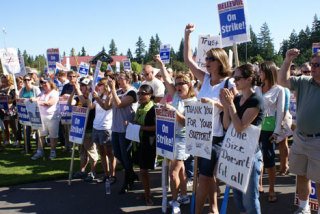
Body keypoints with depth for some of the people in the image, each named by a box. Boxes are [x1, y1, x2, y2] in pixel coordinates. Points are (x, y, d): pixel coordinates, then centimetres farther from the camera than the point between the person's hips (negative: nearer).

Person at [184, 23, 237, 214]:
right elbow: (188, 59, 6)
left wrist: (215, 102, -27)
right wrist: (187, 35, 2)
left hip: (216, 137, -6)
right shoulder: (205, 78, 4)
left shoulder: (229, 83, -12)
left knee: (204, 177, -1)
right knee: (208, 175, 16)